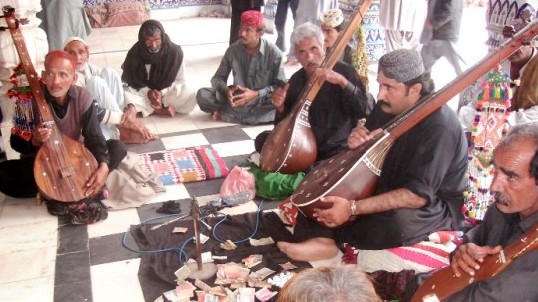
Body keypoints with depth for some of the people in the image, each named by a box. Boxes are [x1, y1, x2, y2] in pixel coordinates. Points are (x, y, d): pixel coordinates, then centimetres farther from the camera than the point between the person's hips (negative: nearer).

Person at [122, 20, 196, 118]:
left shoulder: (175, 51, -17)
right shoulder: (135, 53, -16)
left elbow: (180, 80, -8)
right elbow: (130, 81, -6)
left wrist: (162, 93, -23)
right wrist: (148, 92, -24)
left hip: (167, 92, 0)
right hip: (142, 92, 0)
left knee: (190, 98, -30)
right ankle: (161, 109, -22)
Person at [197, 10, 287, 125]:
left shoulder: (274, 53, -13)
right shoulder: (233, 50, -5)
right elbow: (217, 78, 1)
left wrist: (256, 94, -26)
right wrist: (226, 90, -23)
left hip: (263, 100, -2)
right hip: (238, 98, 2)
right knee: (202, 94, -17)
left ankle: (226, 114, -27)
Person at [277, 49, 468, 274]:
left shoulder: (440, 126, -28)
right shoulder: (386, 107, -4)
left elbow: (418, 195, -32)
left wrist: (353, 208, -37)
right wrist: (357, 142, -17)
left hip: (432, 206, -7)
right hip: (385, 186, 8)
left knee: (396, 223, -39)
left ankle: (329, 235, -15)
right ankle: (321, 240, -21)